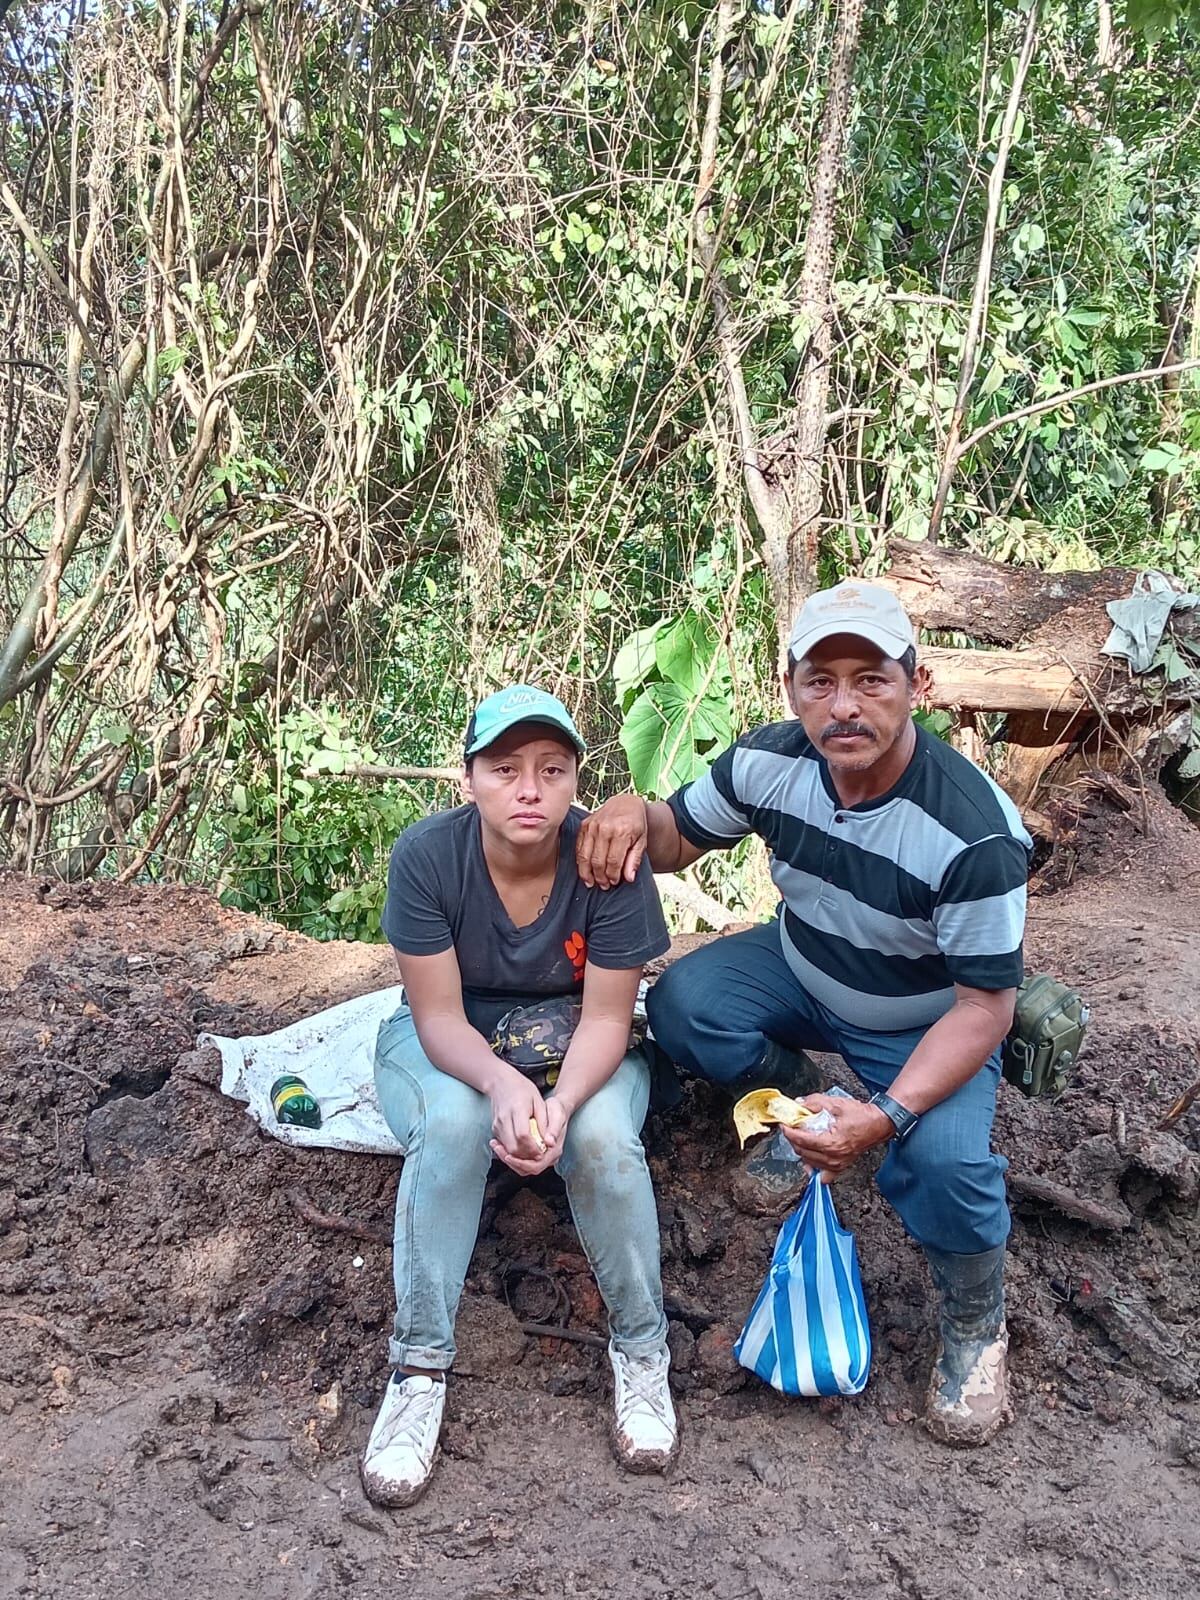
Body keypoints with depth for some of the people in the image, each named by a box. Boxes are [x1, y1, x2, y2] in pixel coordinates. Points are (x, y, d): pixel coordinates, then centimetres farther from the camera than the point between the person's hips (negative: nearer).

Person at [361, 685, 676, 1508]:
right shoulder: (426, 854, -24)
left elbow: (605, 1017, -20)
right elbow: (439, 1014, -21)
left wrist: (561, 1102, -40)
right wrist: (503, 1083, -41)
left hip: (577, 1045, 0)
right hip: (451, 1043, 0)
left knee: (605, 1137, -31)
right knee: (453, 1124, -34)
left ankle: (641, 1348, -7)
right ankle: (420, 1368, -18)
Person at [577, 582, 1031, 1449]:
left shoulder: (976, 831, -33)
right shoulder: (771, 761, -20)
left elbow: (985, 1006, -26)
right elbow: (680, 838, -3)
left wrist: (887, 1113, -39)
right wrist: (633, 812, -29)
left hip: (928, 1024, -4)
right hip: (802, 971, 4)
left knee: (944, 1159, -31)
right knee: (682, 1002, -23)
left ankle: (975, 1326, 4)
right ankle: (792, 1109, 10)